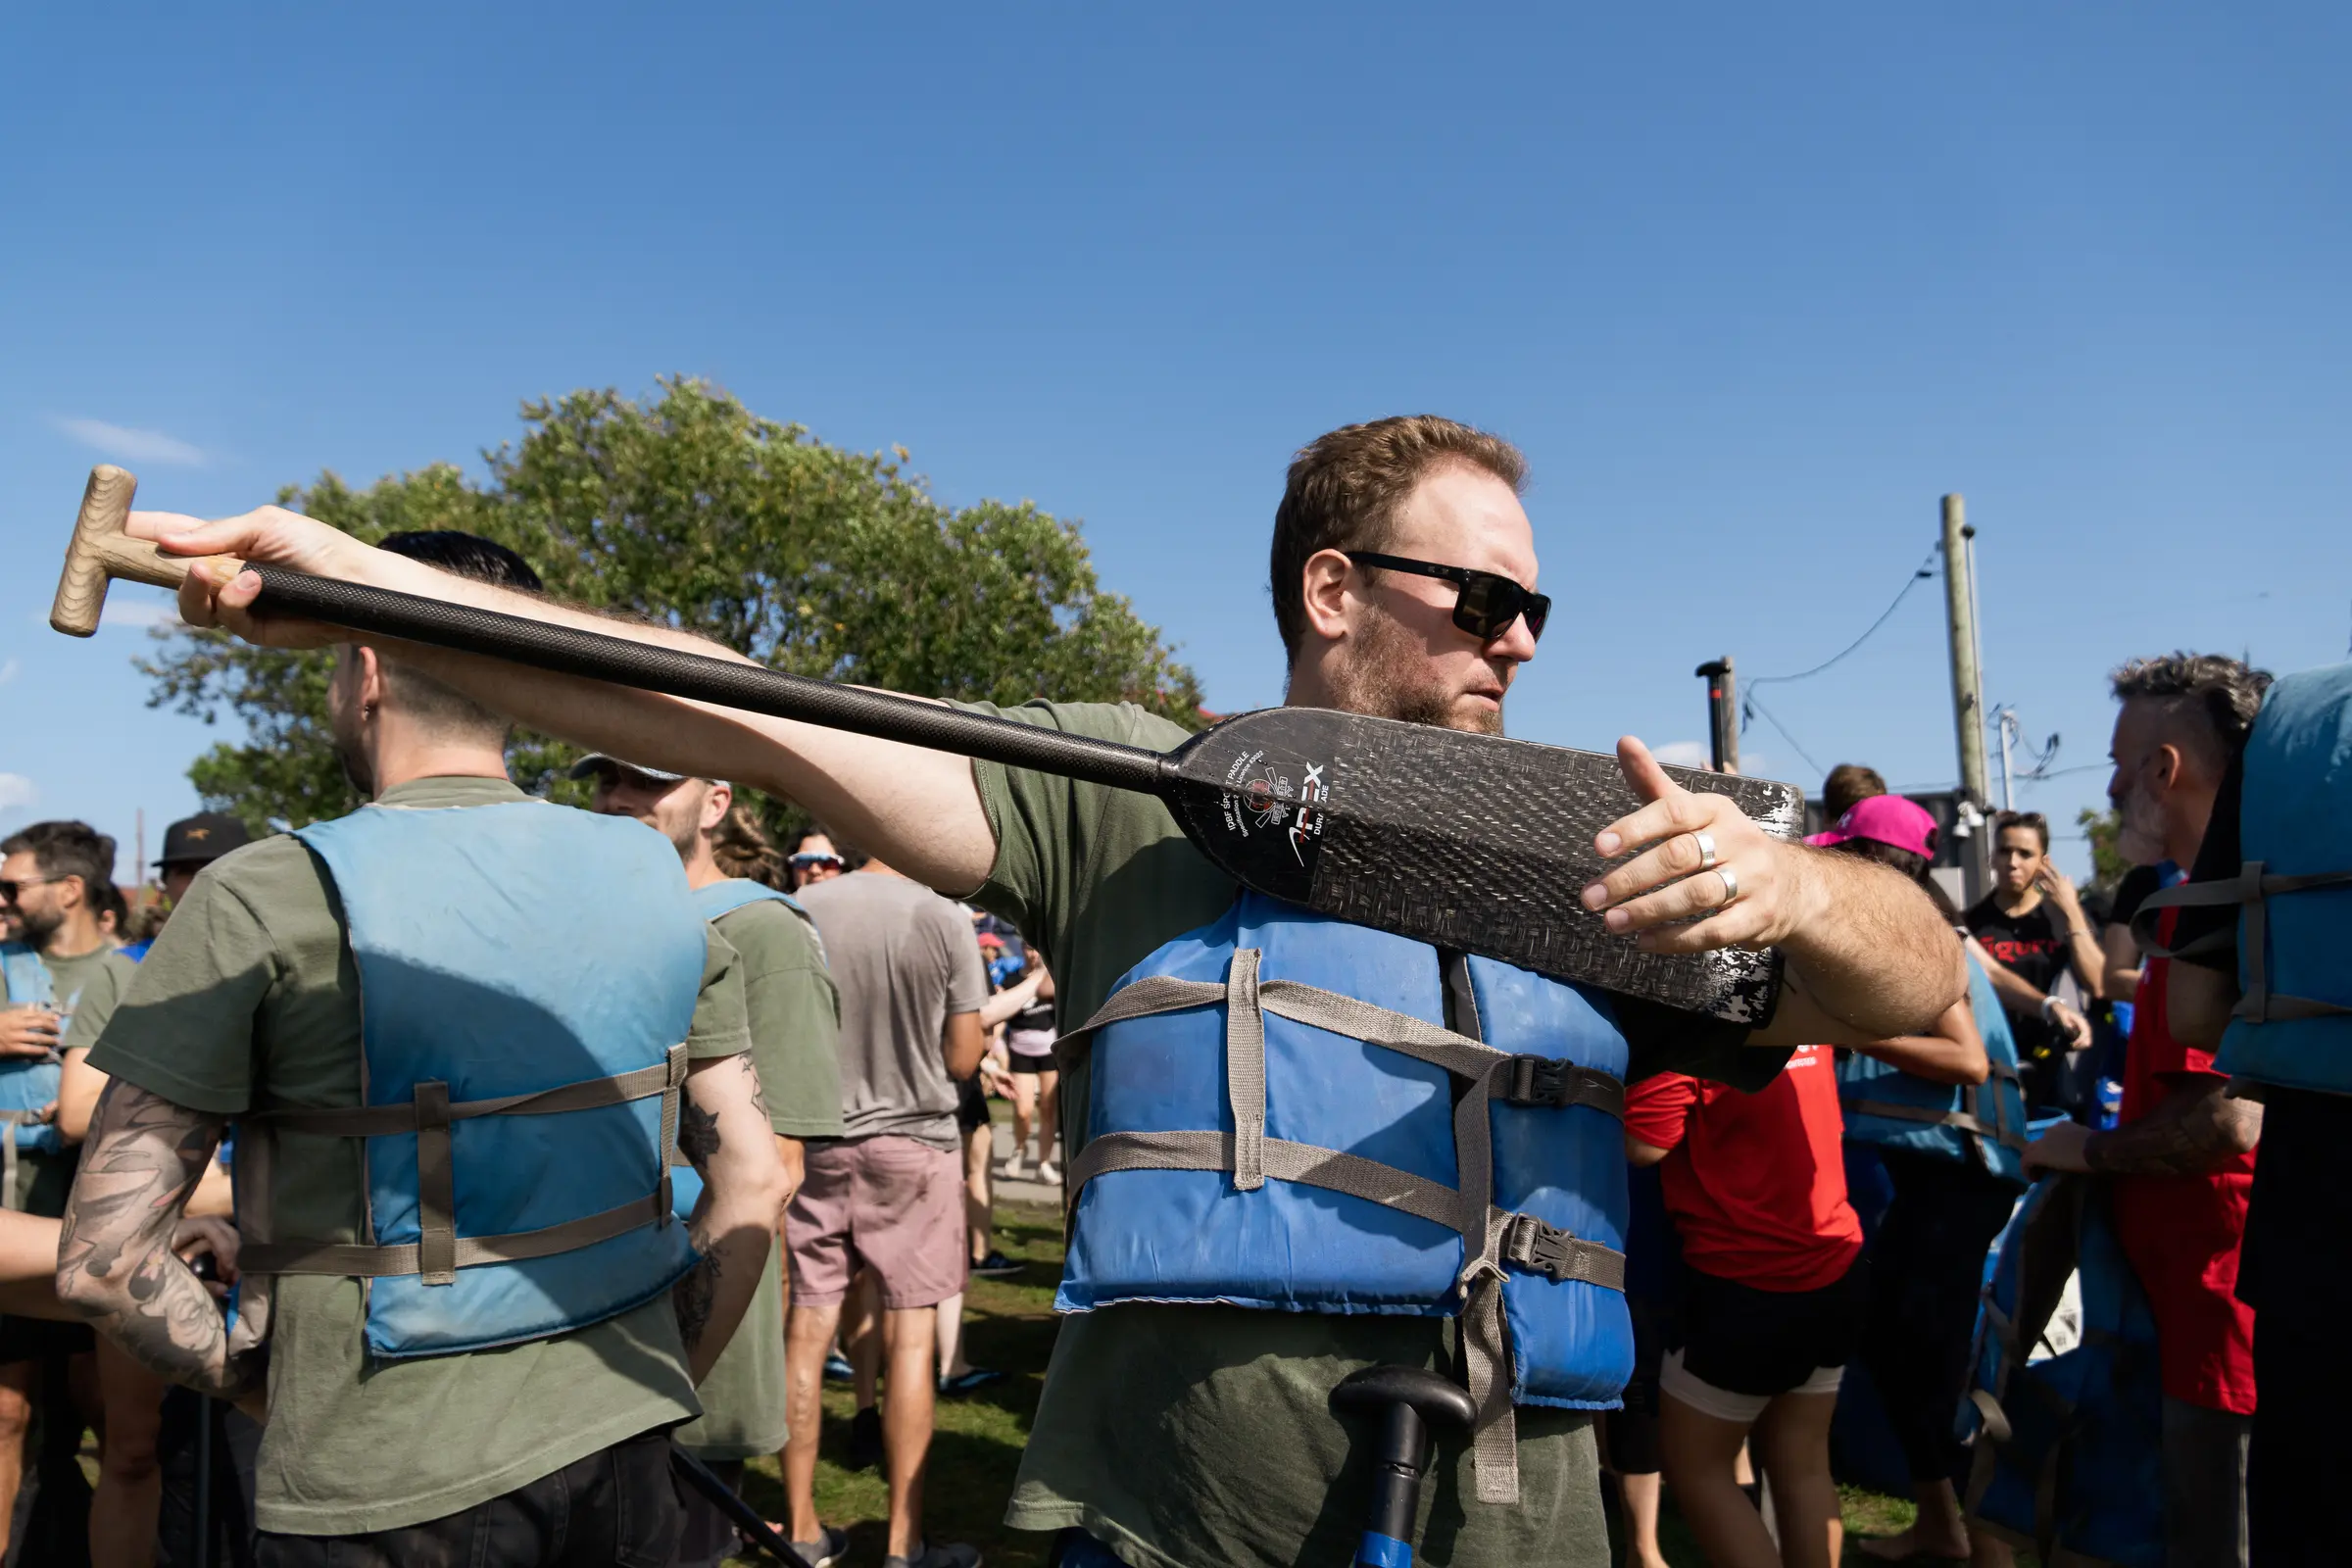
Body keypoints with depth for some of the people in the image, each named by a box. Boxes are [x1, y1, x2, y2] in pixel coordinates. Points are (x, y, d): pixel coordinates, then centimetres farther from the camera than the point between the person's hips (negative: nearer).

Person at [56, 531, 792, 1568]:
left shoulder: (264, 899, -12)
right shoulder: (656, 881, -1)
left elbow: (101, 1257, -12)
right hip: (622, 1451, 4)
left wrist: (242, 1379, 5)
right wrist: (662, 1383, 12)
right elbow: (752, 1185, 1)